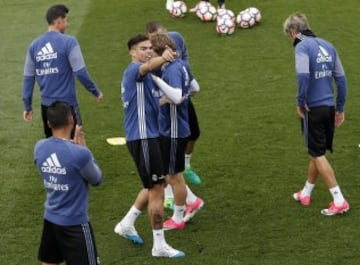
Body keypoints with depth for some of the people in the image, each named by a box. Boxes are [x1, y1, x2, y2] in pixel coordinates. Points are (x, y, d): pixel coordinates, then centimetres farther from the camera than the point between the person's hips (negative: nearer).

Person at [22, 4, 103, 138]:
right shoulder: (68, 42, -11)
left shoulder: (34, 45, 5)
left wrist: (27, 106, 13)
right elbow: (80, 72, -14)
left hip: (46, 105, 5)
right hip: (67, 103, -5)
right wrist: (96, 92, -1)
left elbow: (28, 77, 7)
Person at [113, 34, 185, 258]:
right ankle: (159, 246, 3)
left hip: (148, 136, 10)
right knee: (157, 189, -5)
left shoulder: (145, 77, 17)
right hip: (142, 138, -10)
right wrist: (163, 58, -61)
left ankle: (127, 224, 32)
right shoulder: (133, 70, -14)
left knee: (155, 186, 20)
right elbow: (147, 67, -40)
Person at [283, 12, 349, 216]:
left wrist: (301, 103, -13)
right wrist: (340, 108, 16)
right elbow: (341, 78, 10)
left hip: (313, 109, -7)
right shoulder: (327, 45, 10)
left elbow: (303, 75, -26)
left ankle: (339, 201, -2)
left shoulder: (302, 46, -11)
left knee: (318, 155, 1)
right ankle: (306, 193, 35)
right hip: (329, 107, 7)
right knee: (317, 152, 19)